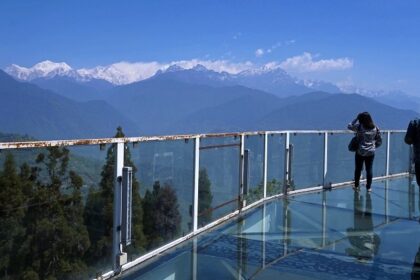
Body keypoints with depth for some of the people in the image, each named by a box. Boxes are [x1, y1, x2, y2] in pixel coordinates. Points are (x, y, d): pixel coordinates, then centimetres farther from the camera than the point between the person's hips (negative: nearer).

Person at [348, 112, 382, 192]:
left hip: (360, 152, -2)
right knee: (369, 169, 8)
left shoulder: (359, 126, -12)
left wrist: (357, 118, 5)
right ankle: (369, 187, 13)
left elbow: (349, 126, 5)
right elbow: (379, 141, 5)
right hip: (371, 152, 2)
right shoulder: (375, 128, -1)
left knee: (358, 169, 10)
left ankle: (356, 186, 18)